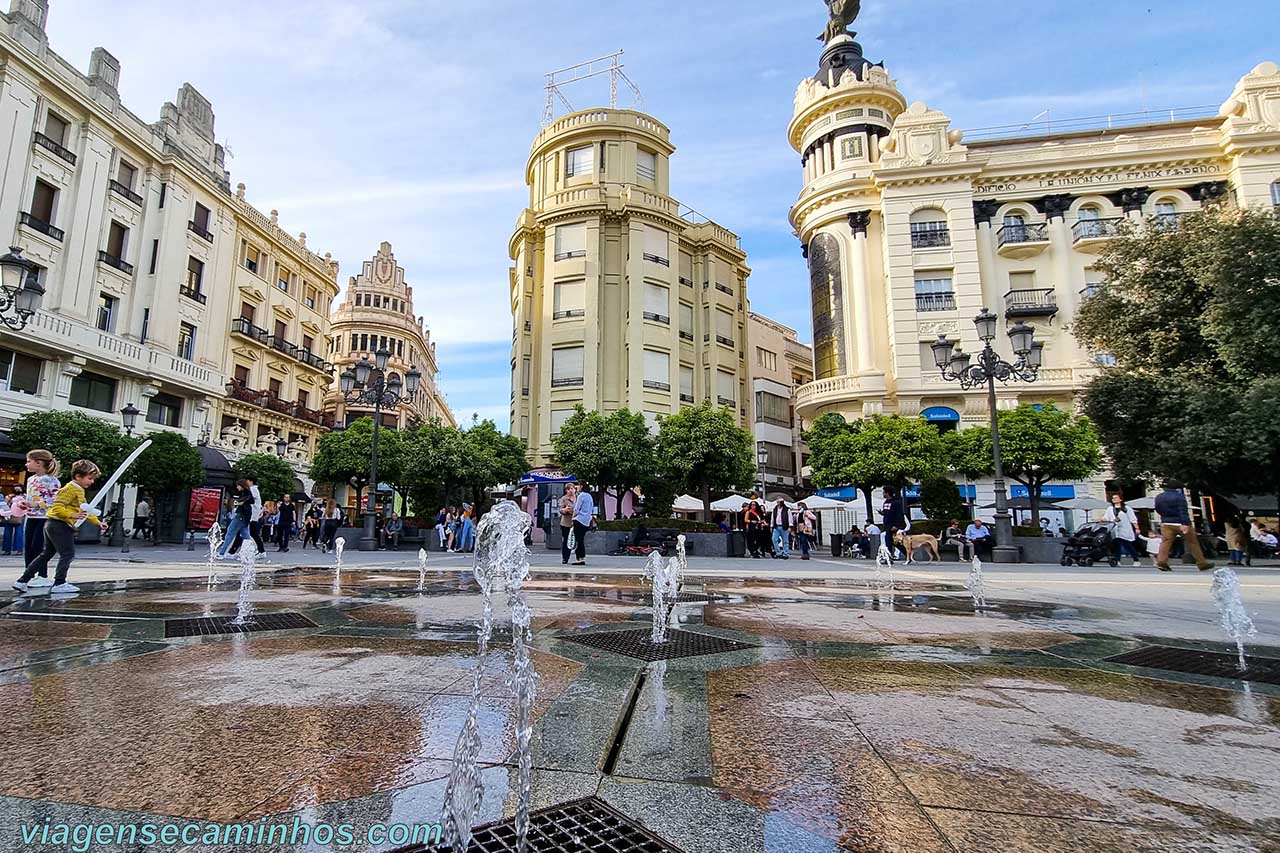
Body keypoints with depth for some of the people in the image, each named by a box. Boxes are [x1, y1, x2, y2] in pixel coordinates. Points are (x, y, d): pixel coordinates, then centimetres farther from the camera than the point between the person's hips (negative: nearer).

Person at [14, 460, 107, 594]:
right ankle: (59, 583, -5)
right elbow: (57, 507, -22)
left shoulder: (79, 491, 18)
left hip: (53, 525, 11)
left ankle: (22, 581, 20)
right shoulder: (70, 489, -14)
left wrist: (97, 522, 21)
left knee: (45, 555, 15)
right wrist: (72, 515, -32)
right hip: (59, 524, -11)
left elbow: (85, 511, 25)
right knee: (68, 554, -7)